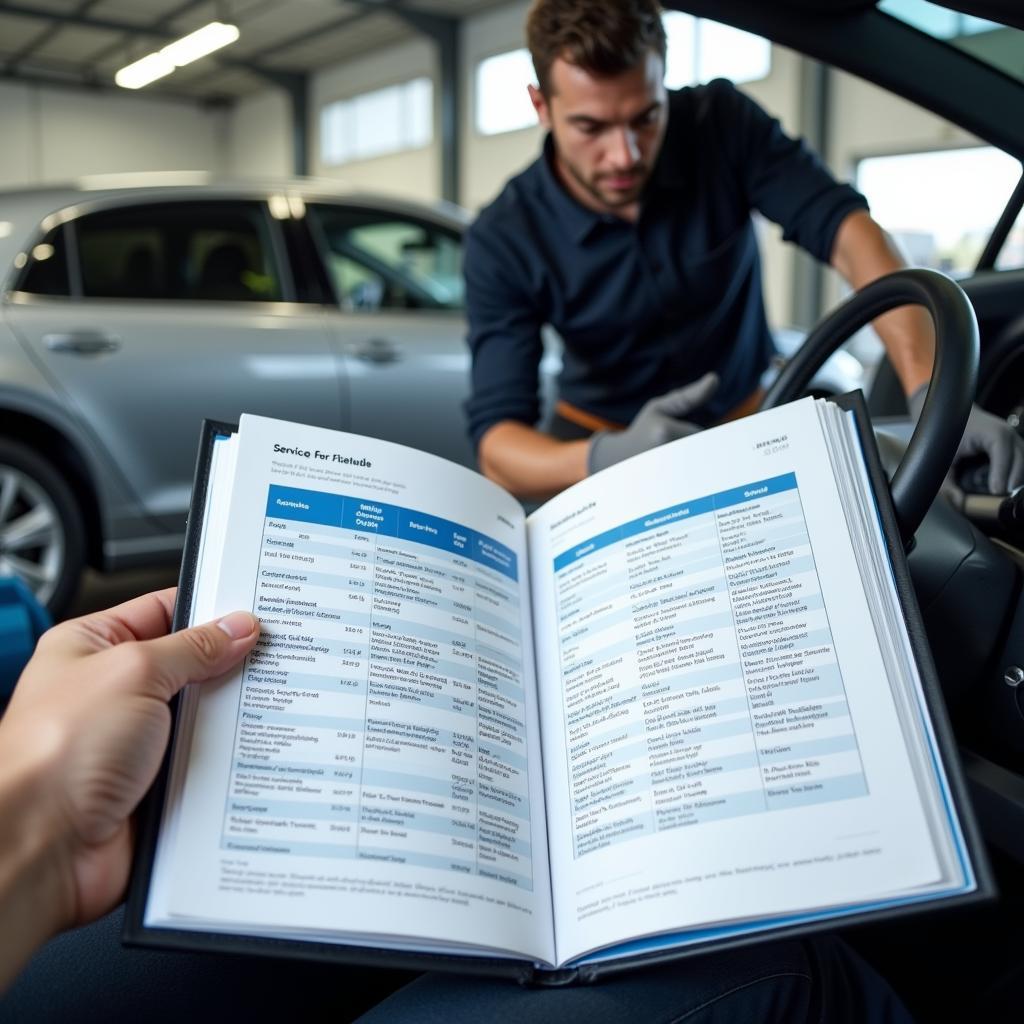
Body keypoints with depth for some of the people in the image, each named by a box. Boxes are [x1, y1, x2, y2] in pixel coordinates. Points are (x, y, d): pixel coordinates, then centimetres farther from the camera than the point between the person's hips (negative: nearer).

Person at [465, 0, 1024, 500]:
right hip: (598, 438, 0)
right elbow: (496, 441, -29)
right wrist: (609, 458, -51)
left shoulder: (722, 123, -18)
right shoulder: (505, 241, -23)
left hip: (744, 420, 1)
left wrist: (933, 394, -45)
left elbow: (849, 229, -29)